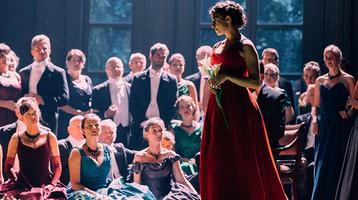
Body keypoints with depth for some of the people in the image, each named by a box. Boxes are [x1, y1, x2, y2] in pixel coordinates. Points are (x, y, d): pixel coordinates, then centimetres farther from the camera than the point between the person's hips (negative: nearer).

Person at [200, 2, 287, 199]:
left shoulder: (245, 46, -5)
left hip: (239, 108, -7)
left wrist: (227, 76, -18)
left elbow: (255, 82, -10)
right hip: (217, 108, 7)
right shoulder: (217, 47, 15)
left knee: (241, 162, -5)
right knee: (216, 163, 4)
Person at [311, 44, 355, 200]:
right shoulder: (320, 81, 14)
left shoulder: (348, 79, 3)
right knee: (322, 165, 0)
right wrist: (314, 119, -1)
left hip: (340, 127, -3)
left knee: (338, 164, -5)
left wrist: (347, 111, -18)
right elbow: (316, 106, 16)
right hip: (323, 127, 3)